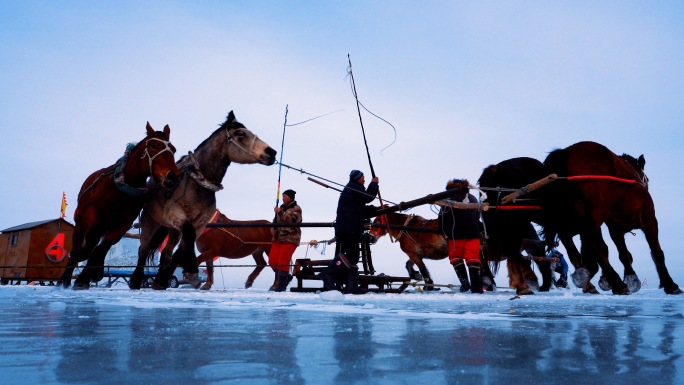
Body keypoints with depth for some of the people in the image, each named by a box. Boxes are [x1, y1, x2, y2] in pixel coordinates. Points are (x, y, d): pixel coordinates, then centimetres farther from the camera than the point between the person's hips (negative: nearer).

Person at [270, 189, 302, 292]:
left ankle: (281, 285, -1)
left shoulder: (296, 209, -2)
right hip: (278, 238, 7)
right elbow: (276, 221, 26)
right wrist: (274, 228, 6)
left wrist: (280, 213, -21)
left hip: (290, 238, -7)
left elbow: (292, 220, -19)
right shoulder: (282, 207, 17)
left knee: (283, 261, -11)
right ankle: (286, 277, 22)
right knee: (273, 261, 1)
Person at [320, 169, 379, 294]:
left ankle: (352, 286, 6)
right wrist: (374, 184, 1)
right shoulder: (352, 188, -3)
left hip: (353, 230, 11)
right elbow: (368, 197, -14)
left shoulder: (354, 189, 28)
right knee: (350, 255, -15)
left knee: (352, 257, 7)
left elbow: (364, 212, 26)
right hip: (347, 229, -11)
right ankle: (328, 274, -17)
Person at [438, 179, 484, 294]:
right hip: (473, 234, 4)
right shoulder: (473, 198, 17)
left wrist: (445, 232, 8)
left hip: (456, 235, -4)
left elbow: (442, 218, -4)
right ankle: (477, 286, -6)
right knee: (473, 258, 3)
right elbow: (477, 216, 23)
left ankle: (464, 281, -3)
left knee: (456, 256, 11)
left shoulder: (449, 200, -1)